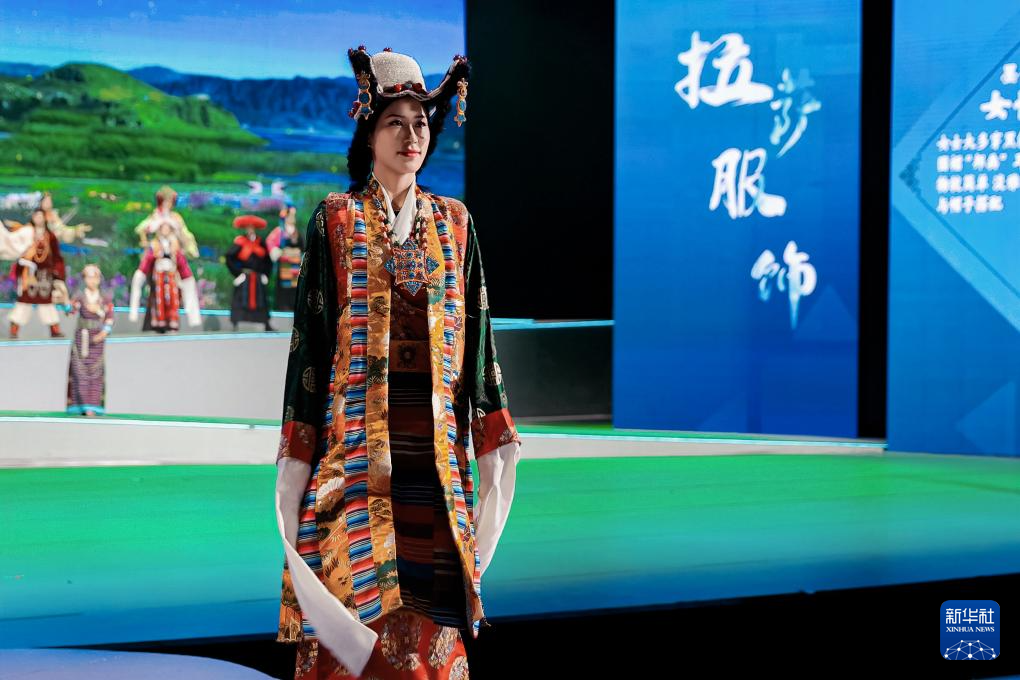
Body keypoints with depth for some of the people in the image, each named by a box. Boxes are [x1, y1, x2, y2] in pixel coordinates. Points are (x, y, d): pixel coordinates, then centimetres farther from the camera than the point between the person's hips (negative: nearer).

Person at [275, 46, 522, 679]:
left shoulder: (455, 223, 11)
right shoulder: (334, 222, 3)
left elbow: (479, 336, 11)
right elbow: (309, 339, 1)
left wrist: (497, 447, 3)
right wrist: (296, 462, -4)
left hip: (436, 455, 3)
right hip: (355, 453, -2)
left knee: (434, 624, 1)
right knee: (362, 610, -8)